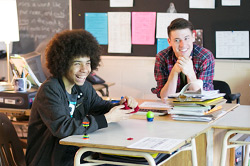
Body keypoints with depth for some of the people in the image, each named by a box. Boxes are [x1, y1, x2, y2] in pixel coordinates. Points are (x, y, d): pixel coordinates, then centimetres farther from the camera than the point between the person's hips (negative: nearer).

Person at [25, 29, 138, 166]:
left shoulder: (83, 87, 8)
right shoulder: (49, 90, -18)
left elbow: (100, 106, 21)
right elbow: (62, 128, -29)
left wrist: (120, 106, -4)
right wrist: (107, 118, -25)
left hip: (76, 153, 8)